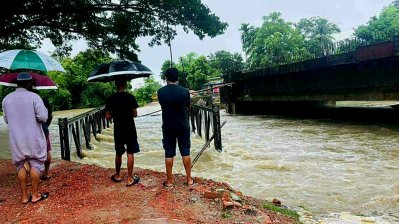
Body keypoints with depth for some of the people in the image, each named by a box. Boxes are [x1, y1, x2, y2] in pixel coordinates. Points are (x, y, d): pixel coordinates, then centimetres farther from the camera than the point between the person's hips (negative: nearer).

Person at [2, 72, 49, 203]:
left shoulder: (6, 99, 3)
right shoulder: (34, 97, -12)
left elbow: (6, 119, 12)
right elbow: (43, 117, -17)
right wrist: (44, 109, 2)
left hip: (16, 139, 4)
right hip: (33, 138, -4)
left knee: (21, 166, 13)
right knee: (35, 165, 8)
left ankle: (24, 196, 20)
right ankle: (35, 195, 16)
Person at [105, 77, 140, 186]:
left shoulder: (111, 98, -1)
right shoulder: (130, 97, -8)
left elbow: (108, 116, -1)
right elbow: (135, 114, -7)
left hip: (118, 129, 3)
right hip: (130, 129, -3)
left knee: (118, 153, 16)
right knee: (130, 154, 2)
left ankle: (117, 176, 30)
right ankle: (130, 178, 6)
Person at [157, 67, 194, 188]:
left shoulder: (160, 92, -6)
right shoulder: (184, 91, -11)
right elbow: (187, 107, 4)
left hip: (168, 127, 1)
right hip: (183, 126, -1)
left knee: (169, 154, 7)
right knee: (185, 152, 9)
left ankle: (169, 181, 15)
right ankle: (189, 179, 18)